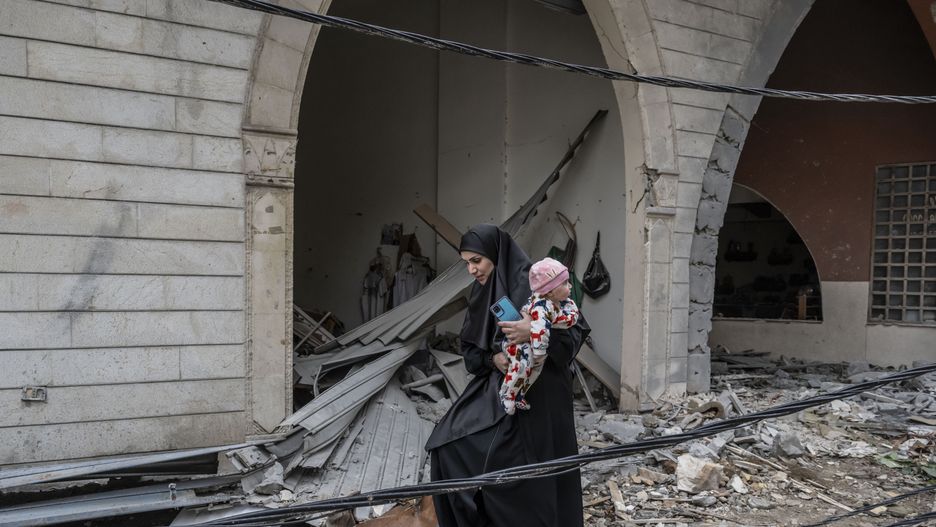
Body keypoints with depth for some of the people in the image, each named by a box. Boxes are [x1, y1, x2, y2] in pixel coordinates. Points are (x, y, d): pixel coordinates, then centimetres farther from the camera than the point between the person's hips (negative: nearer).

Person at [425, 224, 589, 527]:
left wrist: (535, 332, -30)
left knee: (529, 473, -7)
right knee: (449, 444, 1)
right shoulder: (481, 293, 8)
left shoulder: (532, 283, -12)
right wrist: (493, 358, -11)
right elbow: (469, 348, 11)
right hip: (496, 388, 7)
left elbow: (576, 330, -13)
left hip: (536, 392, -7)